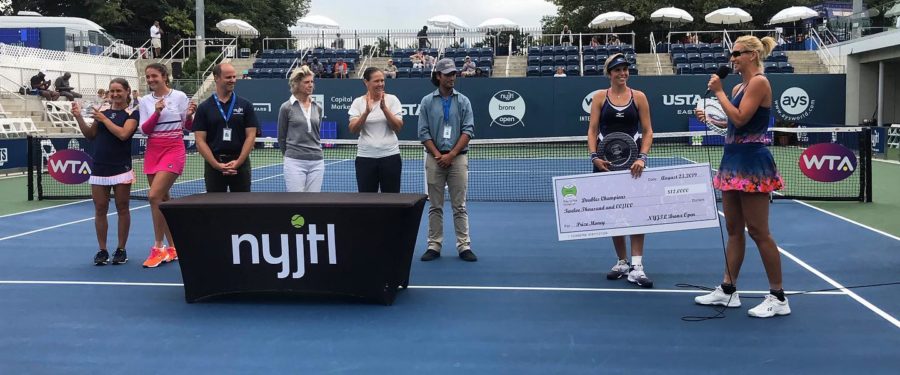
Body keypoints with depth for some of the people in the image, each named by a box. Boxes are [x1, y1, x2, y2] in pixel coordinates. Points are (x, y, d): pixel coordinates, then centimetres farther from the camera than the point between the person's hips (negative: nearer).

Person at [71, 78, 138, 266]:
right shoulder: (103, 111, 12)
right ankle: (102, 250, 13)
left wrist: (104, 119, -9)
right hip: (99, 168, 4)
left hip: (121, 168, -4)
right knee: (100, 210, 4)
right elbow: (90, 135, 14)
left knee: (122, 209, 4)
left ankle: (121, 249, 14)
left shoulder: (132, 113, -1)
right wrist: (79, 117, 2)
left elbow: (123, 134, -15)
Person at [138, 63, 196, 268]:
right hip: (153, 151, 5)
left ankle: (159, 248, -8)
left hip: (173, 150, -5)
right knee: (162, 200, 8)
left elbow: (188, 127, 3)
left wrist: (189, 115, -18)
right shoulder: (145, 101, 8)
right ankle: (172, 248, 18)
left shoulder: (179, 96, -3)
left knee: (154, 196, -17)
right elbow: (144, 129, 0)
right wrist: (157, 112, -14)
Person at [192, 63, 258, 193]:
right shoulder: (204, 108, 2)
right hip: (213, 165, 0)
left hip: (240, 163, 0)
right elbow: (200, 141, -1)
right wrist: (217, 165, -12)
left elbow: (250, 136, -1)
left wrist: (238, 162, -12)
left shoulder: (245, 105, 3)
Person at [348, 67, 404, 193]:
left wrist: (384, 108, -19)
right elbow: (353, 130, -8)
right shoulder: (358, 102, 3)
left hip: (390, 155, 0)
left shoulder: (392, 99, 1)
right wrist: (366, 112, -22)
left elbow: (398, 127, -8)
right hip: (365, 157, 1)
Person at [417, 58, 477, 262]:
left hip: (458, 158, 0)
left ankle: (464, 246, 4)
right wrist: (438, 155, -9)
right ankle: (434, 246, 11)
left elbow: (468, 130, -2)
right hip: (434, 158, 0)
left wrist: (451, 155, -11)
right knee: (435, 206, 4)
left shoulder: (463, 101, 6)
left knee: (459, 206, 1)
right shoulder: (427, 101, 6)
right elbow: (423, 132, 1)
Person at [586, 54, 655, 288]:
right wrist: (594, 156, -12)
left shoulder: (639, 97, 4)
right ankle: (622, 262, 20)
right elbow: (592, 130, 1)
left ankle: (636, 267, -6)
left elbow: (648, 131, 1)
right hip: (606, 161, 1)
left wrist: (642, 157, -12)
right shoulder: (600, 97, 5)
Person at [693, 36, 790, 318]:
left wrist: (719, 92, -12)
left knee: (758, 232, -5)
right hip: (733, 160, 10)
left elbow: (740, 119, -20)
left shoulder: (759, 82, -11)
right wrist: (710, 117, 11)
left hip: (751, 162, -10)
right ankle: (728, 290, 18)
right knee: (734, 229, 12)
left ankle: (778, 297, 4)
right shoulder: (739, 87, 15)